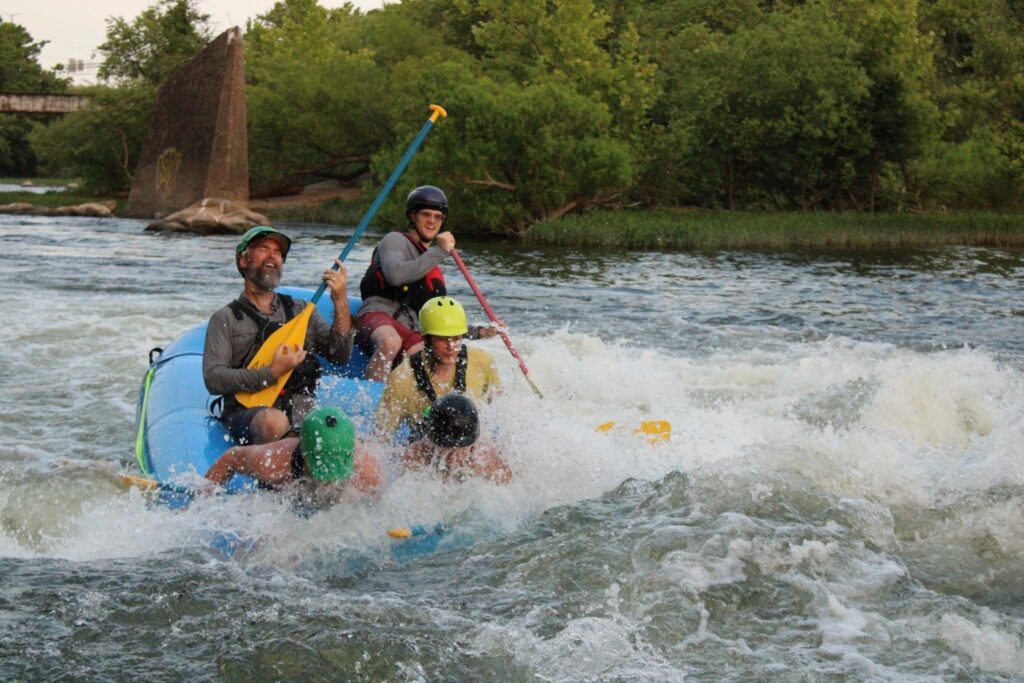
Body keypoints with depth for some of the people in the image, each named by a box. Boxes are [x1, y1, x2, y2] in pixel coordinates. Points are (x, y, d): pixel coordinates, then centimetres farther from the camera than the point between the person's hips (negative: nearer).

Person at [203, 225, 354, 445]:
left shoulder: (301, 310, 22)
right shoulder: (226, 319, 11)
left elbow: (340, 357, 9)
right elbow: (213, 379, -3)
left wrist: (341, 303, -4)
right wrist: (271, 373, -14)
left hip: (303, 411, 3)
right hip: (247, 413, -2)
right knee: (275, 423, -38)